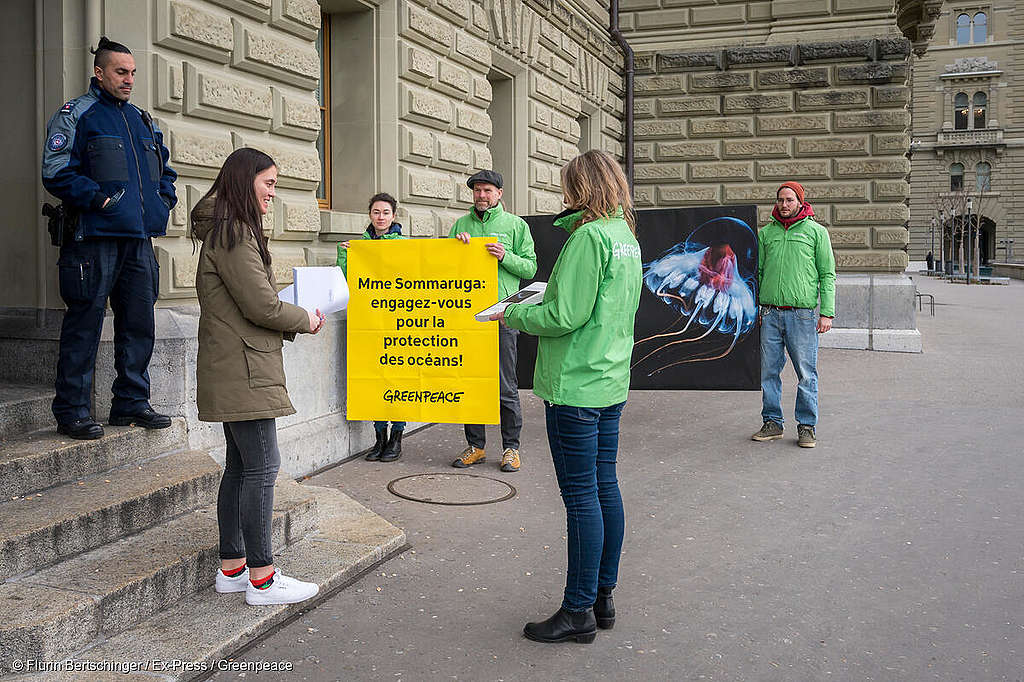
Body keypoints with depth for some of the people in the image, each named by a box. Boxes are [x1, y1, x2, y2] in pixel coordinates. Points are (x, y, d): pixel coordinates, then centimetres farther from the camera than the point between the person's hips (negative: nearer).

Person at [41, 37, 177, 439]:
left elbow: (164, 169, 29)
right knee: (84, 326, -4)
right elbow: (56, 173, -9)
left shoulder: (141, 120, 20)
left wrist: (163, 201, 12)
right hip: (95, 238, -7)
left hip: (139, 239, 7)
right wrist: (99, 199, -17)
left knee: (139, 323, 9)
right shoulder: (75, 115, 0)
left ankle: (131, 403, 19)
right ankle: (71, 412, 4)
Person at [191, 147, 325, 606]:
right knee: (262, 467, -7)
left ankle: (232, 567, 20)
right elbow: (261, 305, -17)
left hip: (235, 370, 11)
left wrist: (289, 326, 9)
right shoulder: (233, 233, -13)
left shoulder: (229, 231, 19)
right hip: (243, 370, -11)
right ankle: (261, 578, -1)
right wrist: (306, 321, -1)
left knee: (240, 466, 13)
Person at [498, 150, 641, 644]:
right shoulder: (627, 237, 13)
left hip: (576, 386, -9)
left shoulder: (588, 236, -16)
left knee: (581, 497, -2)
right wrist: (544, 300, 16)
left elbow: (565, 316, -20)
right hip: (612, 382, 9)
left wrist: (515, 315, -5)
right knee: (605, 489, 14)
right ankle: (602, 597, 25)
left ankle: (578, 611, 8)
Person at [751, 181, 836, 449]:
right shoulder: (766, 233, 13)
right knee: (769, 372, 6)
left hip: (802, 314, -3)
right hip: (770, 313, 3)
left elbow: (827, 274, 3)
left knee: (806, 373, 0)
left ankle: (806, 426, 10)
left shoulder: (816, 231, 5)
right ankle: (772, 422, 17)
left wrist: (827, 312, -5)